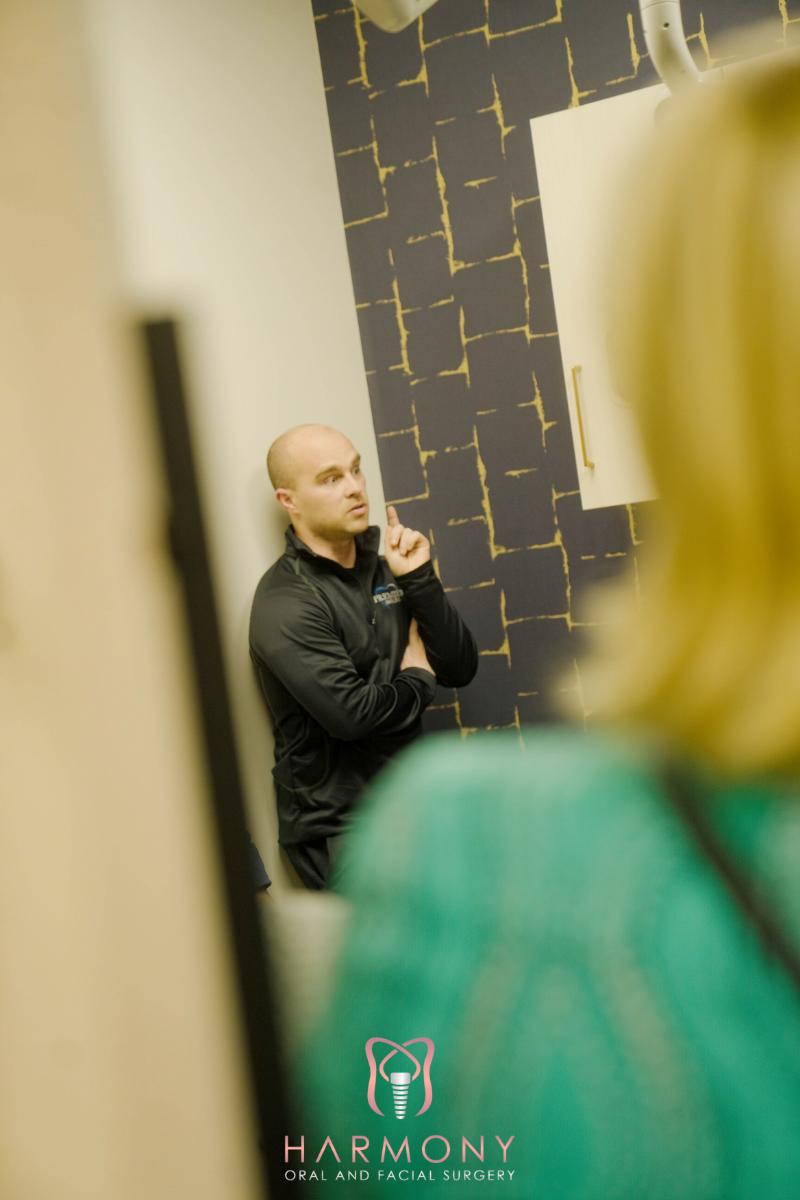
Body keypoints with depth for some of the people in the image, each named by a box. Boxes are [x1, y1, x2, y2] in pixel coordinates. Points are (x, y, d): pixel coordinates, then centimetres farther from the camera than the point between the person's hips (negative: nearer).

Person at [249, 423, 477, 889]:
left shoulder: (384, 570, 9)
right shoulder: (285, 604, -13)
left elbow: (461, 669, 5)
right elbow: (351, 712, -23)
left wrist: (419, 580, -8)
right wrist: (417, 680, -4)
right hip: (342, 828, -7)